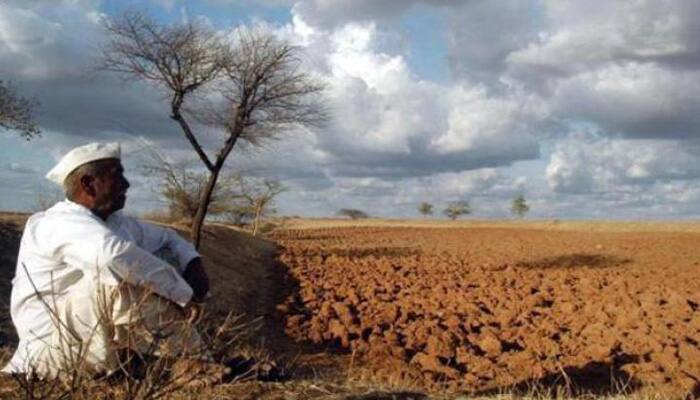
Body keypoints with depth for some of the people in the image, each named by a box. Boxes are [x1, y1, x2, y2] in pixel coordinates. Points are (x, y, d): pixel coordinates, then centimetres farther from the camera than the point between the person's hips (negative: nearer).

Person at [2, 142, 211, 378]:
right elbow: (113, 253, -40)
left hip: (93, 343, 9)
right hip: (53, 348, -9)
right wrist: (185, 292, -33)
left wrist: (193, 264, -3)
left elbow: (167, 238, 21)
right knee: (121, 275, -29)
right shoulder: (62, 222, -19)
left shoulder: (116, 223, 8)